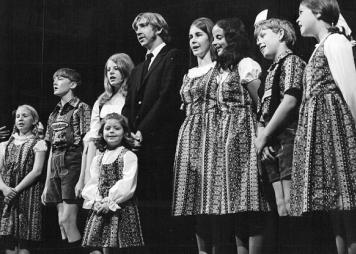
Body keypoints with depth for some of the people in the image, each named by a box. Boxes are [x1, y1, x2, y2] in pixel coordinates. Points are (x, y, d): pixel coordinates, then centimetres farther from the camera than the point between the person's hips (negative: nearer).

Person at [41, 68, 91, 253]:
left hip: (73, 163, -7)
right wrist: (47, 185, 16)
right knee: (62, 222, 4)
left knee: (67, 220, -13)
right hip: (56, 166, 7)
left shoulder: (81, 108, -2)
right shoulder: (54, 114, 18)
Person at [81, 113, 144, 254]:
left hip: (121, 209, -5)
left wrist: (110, 202, -18)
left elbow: (127, 184, -13)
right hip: (101, 210, 5)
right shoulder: (98, 159, 15)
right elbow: (92, 183, 10)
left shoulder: (128, 156, -4)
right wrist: (96, 201, -9)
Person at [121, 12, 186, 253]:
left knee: (162, 203, -9)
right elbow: (129, 107, 20)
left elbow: (167, 98, -9)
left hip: (161, 141, -7)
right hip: (139, 143, 7)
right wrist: (128, 133, 1)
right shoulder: (138, 70, 26)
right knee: (145, 204, 0)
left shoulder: (173, 57, 1)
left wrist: (143, 131, -12)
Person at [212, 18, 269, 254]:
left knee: (250, 202, -9)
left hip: (244, 135, -9)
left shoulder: (246, 65, -6)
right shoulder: (224, 70, 19)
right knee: (237, 205, 7)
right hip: (226, 138, 9)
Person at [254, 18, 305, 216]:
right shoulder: (272, 70, 23)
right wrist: (261, 135, -2)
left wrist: (264, 136, -10)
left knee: (292, 205, -13)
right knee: (281, 206, 3)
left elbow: (290, 102, -14)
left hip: (288, 137, -8)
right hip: (273, 147, 8)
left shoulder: (291, 61, -1)